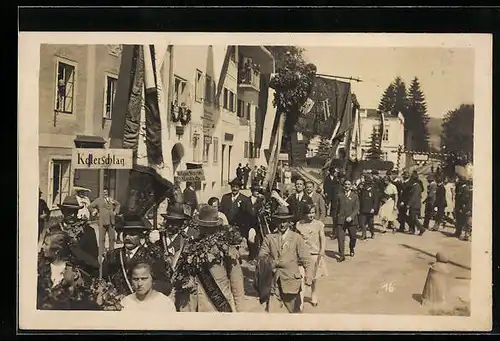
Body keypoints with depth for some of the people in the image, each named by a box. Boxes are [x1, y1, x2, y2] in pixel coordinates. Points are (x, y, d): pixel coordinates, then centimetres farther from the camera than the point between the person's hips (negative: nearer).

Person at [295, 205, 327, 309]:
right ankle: (300, 301, -10)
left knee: (313, 279, 17)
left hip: (315, 254, 1)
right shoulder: (299, 224, -3)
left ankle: (314, 298, 40)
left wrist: (322, 250, -22)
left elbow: (322, 238, -7)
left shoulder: (319, 224, -5)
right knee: (301, 278, -13)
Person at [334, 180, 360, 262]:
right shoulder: (340, 196, 9)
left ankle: (351, 249, 39)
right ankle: (342, 255, -5)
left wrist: (351, 217, -17)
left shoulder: (355, 196, 4)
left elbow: (357, 209, -3)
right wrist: (336, 218, 12)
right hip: (341, 220, 0)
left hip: (351, 220, 0)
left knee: (353, 237, 10)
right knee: (340, 238, -9)